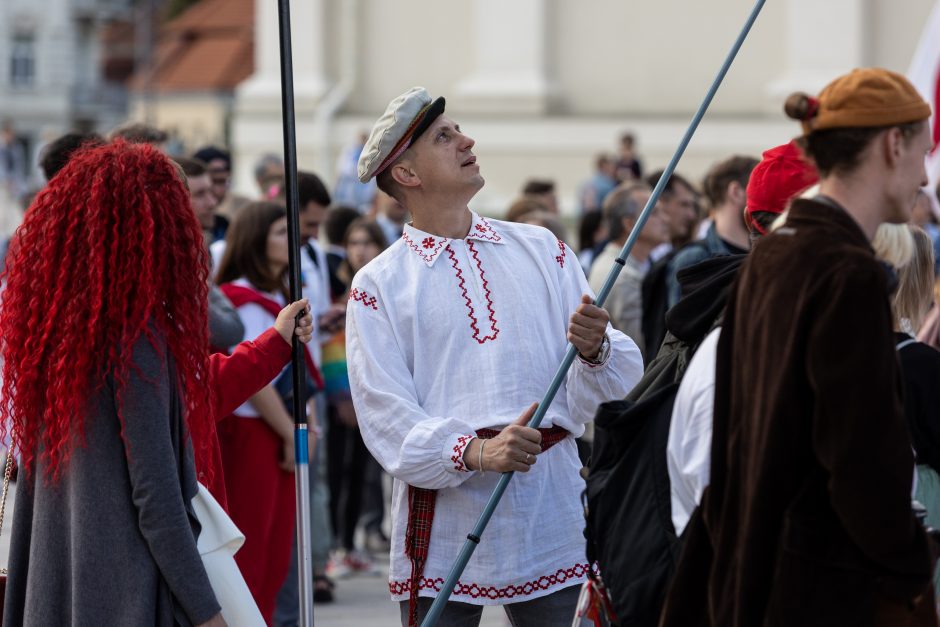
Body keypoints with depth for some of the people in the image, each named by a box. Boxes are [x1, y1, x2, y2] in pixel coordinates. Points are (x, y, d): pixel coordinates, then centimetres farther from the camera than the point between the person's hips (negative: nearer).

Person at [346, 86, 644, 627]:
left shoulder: (540, 250, 13)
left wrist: (595, 349, -15)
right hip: (445, 524, -2)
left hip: (552, 517, 2)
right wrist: (475, 453, -23)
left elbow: (619, 381, 9)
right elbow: (387, 420, -6)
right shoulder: (378, 286, 4)